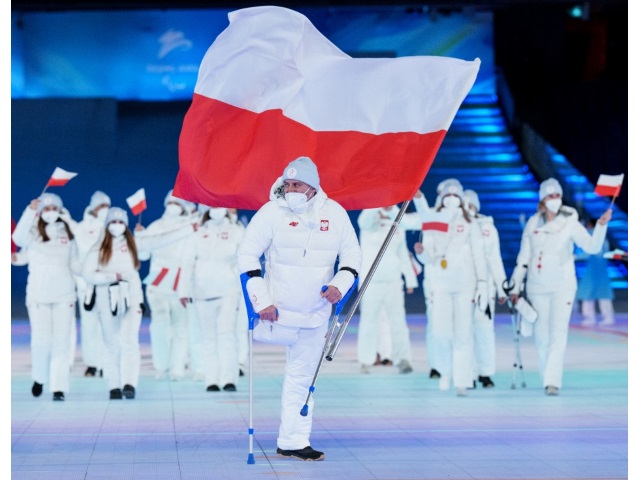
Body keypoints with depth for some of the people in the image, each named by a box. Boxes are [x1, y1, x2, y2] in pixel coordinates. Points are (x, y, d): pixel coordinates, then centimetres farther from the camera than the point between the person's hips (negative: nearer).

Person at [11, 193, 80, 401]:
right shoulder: (34, 232, 1)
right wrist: (30, 210, -26)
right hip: (38, 294, -2)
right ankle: (39, 378, 16)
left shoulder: (68, 234, 11)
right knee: (41, 339, -8)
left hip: (64, 294, 2)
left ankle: (59, 387, 1)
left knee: (61, 341, -2)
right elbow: (18, 238, -21)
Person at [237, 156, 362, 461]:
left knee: (301, 377, 7)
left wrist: (340, 284, -12)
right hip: (277, 308, -3)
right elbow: (247, 254, -9)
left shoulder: (334, 213, -2)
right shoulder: (272, 212, -11)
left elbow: (352, 253, 7)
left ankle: (293, 442, 11)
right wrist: (262, 301, -15)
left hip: (315, 313, 3)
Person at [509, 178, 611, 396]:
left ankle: (553, 382, -17)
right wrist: (516, 286, 9)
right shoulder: (532, 224, 6)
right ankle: (546, 379, 18)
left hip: (562, 286, -3)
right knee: (541, 335, 6)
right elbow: (523, 257, 10)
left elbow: (592, 247, -10)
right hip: (537, 286, 3)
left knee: (558, 334, -13)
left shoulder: (570, 222, -1)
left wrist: (601, 225, -25)